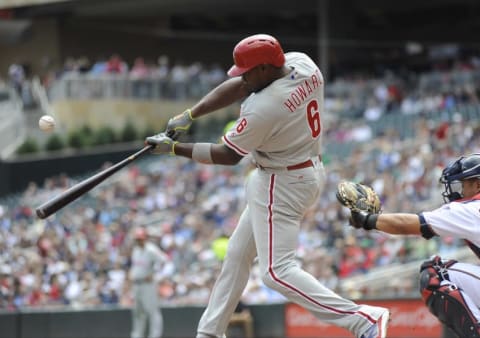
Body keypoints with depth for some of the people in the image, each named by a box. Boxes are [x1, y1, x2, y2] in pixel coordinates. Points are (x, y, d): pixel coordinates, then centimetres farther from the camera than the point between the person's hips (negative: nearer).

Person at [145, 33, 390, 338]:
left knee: (278, 271, -11)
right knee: (238, 253, 19)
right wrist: (189, 116, -1)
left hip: (283, 184, -10)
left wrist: (174, 148, -4)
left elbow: (228, 156, -14)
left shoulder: (262, 108, -29)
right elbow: (237, 88, 3)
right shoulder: (302, 64, -6)